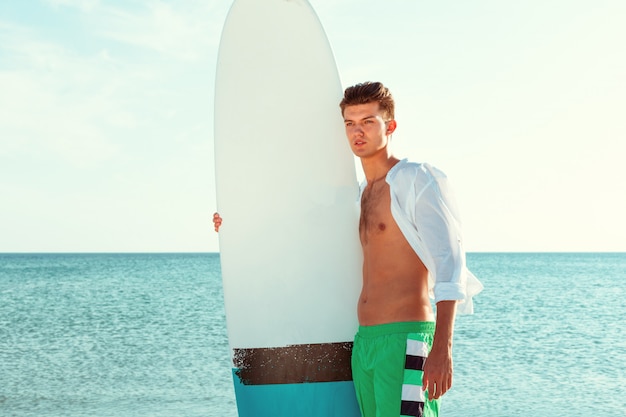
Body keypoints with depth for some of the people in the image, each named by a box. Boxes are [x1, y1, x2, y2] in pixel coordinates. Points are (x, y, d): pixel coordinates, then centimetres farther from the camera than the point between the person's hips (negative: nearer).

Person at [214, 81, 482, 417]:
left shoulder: (418, 180, -4)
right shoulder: (362, 195, 19)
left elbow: (449, 263, -12)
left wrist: (442, 348, -21)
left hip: (405, 341, -7)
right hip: (364, 342, 7)